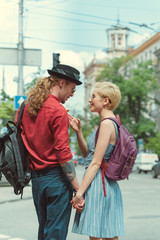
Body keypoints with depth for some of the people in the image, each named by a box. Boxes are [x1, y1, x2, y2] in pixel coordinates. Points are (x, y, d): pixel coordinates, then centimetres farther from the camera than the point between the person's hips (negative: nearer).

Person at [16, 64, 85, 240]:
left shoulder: (26, 107, 10)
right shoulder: (58, 110, -13)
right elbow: (63, 153, -16)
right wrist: (78, 188, -13)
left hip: (35, 178, 7)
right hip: (56, 177, -7)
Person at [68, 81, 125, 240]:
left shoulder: (107, 124, -14)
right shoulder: (113, 123, 16)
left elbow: (96, 163, -18)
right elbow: (87, 154, 20)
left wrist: (79, 192, -17)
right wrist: (78, 131, 9)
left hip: (98, 184, -10)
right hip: (110, 184, 10)